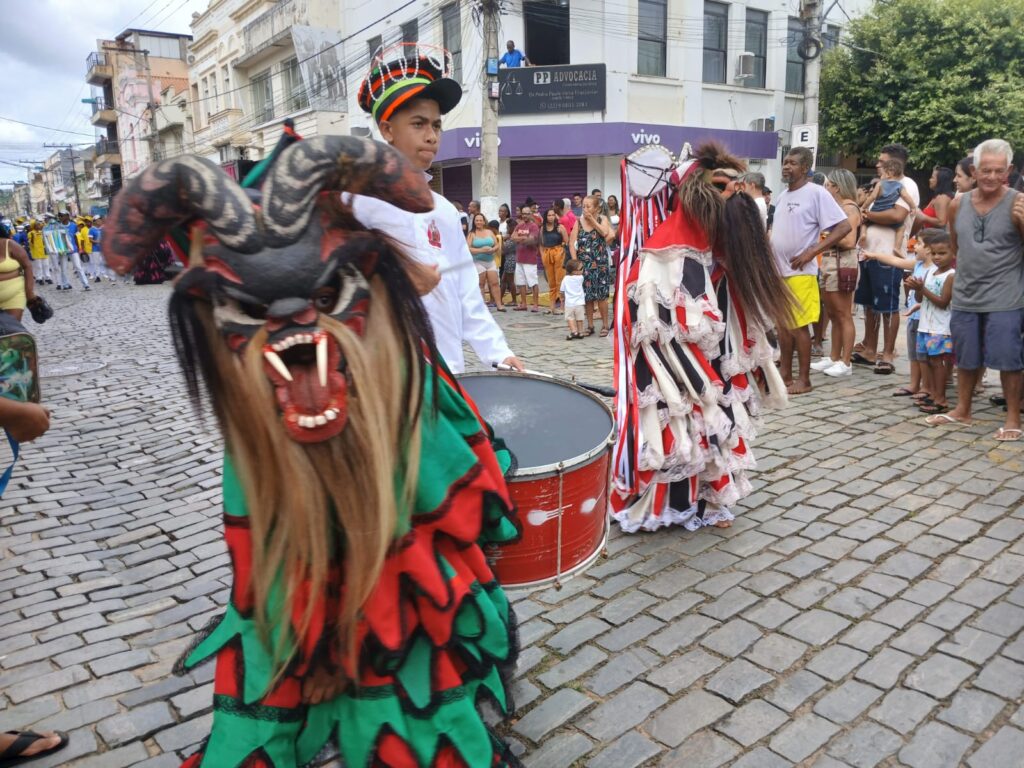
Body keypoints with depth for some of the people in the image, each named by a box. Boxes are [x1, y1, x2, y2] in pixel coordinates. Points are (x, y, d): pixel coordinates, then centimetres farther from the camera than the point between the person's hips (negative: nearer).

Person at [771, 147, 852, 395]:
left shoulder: (816, 193, -10)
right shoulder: (783, 195, 13)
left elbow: (844, 227, -14)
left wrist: (812, 252, -18)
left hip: (800, 272, -7)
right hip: (777, 270, 8)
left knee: (799, 326, -4)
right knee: (783, 323, 11)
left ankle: (803, 379, 5)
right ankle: (785, 374, 20)